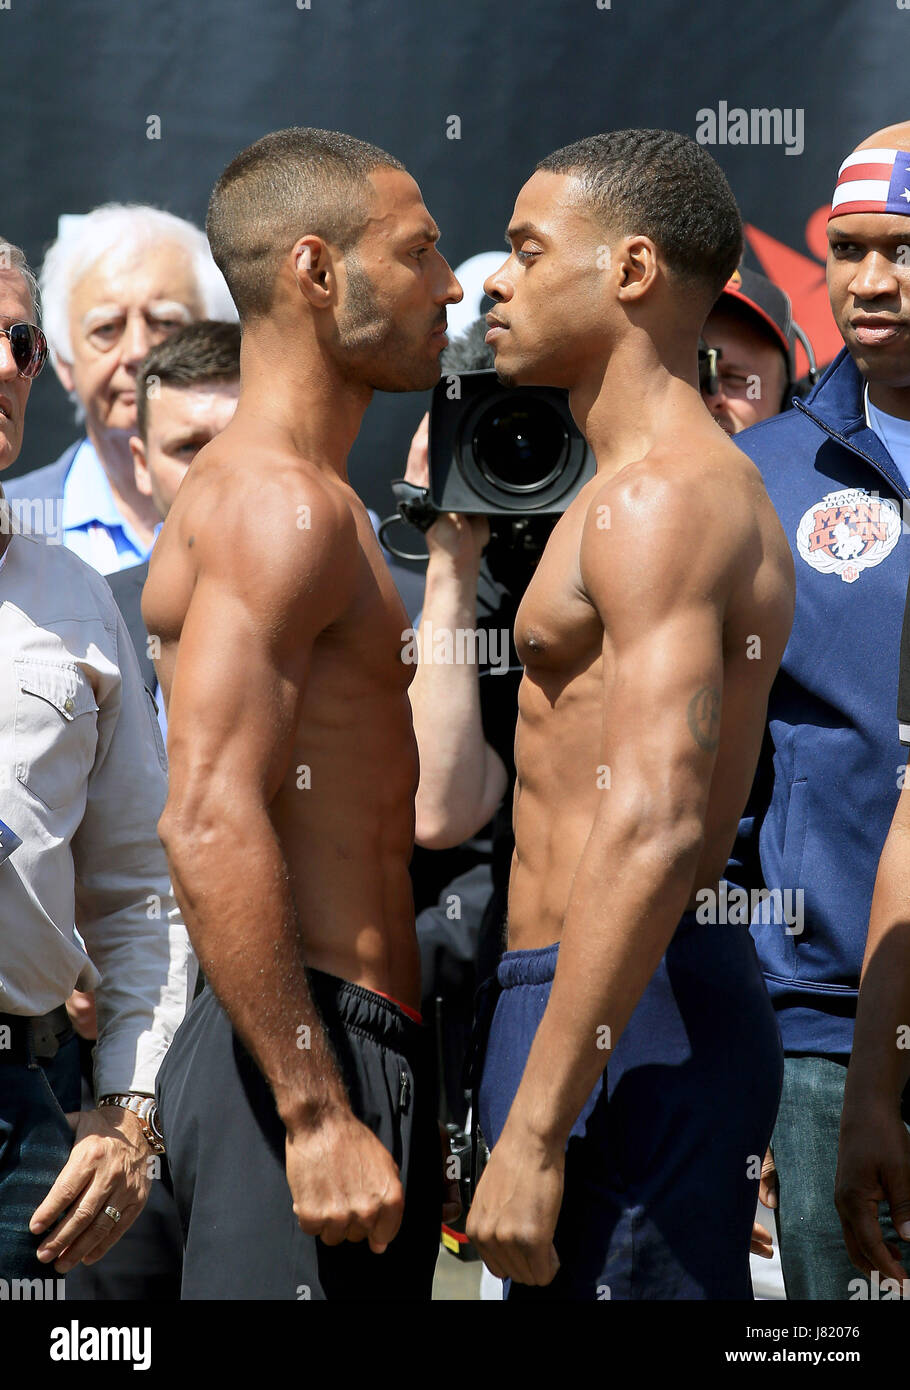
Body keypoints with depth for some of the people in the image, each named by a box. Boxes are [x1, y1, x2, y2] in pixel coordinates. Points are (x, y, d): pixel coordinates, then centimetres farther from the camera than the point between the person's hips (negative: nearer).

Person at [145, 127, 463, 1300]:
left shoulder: (301, 501, 20)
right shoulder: (281, 502, -13)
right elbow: (209, 825, -23)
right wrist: (317, 1115, -26)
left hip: (354, 1058, 10)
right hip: (311, 1062, -10)